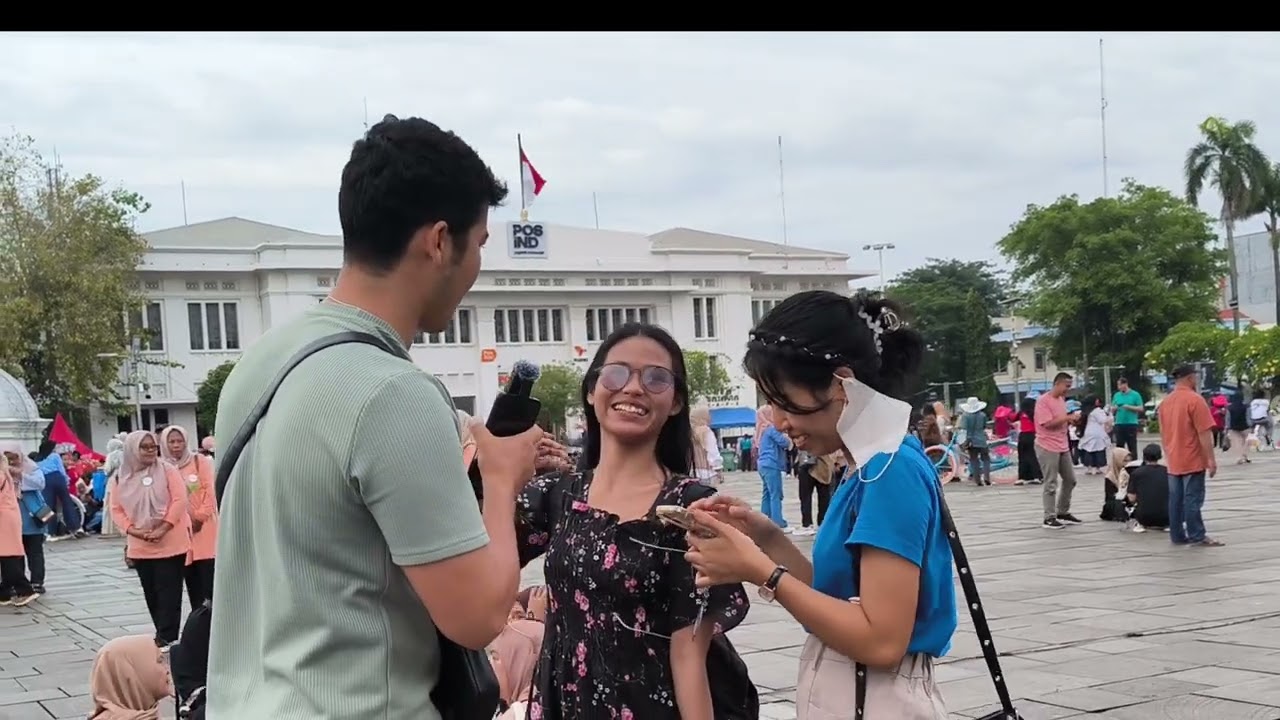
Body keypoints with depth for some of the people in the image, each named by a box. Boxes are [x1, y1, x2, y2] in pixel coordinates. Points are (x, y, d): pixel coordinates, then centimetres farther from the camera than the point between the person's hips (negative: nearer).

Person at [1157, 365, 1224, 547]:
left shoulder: (1165, 402, 10)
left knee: (1175, 500, 7)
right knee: (1193, 500, -5)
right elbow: (1204, 433, -16)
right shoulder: (1195, 399, -13)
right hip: (1193, 460, -7)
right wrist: (1211, 459, -13)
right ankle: (1197, 536, -2)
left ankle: (1177, 535, 10)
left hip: (1173, 461, 7)